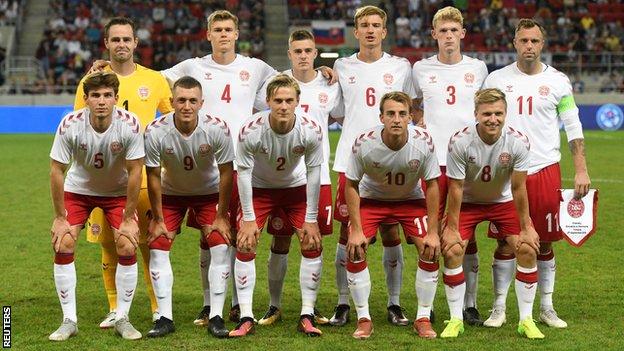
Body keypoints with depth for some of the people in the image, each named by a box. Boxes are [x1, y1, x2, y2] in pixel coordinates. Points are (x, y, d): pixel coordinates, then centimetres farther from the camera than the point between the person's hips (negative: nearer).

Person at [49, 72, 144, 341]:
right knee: (62, 245, -13)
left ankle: (122, 319, 3)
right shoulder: (70, 125, -27)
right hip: (78, 189, 1)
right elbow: (56, 171, -17)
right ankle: (69, 321, 0)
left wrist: (128, 219, -15)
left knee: (127, 247, -14)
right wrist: (60, 217, -14)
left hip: (118, 191, 0)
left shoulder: (130, 125, -28)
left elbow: (134, 172, -18)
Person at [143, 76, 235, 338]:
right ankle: (165, 318, -3)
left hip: (209, 191, 0)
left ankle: (216, 317, -5)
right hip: (171, 193, 1)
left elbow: (226, 173, -15)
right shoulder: (155, 132, -29)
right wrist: (157, 219, -10)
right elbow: (153, 176, -15)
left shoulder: (217, 129, -29)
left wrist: (221, 216, -11)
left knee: (220, 246, -13)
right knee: (157, 247, -10)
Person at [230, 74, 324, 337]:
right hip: (259, 188, -1)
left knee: (313, 245, -9)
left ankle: (307, 316, 2)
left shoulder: (311, 130, -27)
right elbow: (243, 173, -18)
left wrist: (311, 219, -12)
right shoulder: (251, 131, -30)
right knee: (244, 245, -12)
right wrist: (249, 218, -17)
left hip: (296, 187, 1)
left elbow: (313, 172, -15)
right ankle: (246, 318, -5)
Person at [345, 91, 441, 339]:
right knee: (354, 251, -17)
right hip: (371, 198, -1)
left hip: (411, 199, 1)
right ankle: (363, 319, -2)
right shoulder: (364, 143, -29)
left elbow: (432, 185, -14)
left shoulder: (423, 142, -27)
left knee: (431, 251, -14)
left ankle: (423, 319, 2)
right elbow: (351, 185, -15)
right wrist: (356, 230, -19)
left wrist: (433, 232, -15)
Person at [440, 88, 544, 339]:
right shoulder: (460, 142, -27)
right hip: (468, 202, -1)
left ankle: (526, 320, 0)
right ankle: (456, 319, -2)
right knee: (452, 250, -17)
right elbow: (456, 188, -18)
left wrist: (526, 227, -12)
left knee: (528, 249, -13)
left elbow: (518, 188, -15)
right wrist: (452, 228, -16)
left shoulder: (518, 142, -24)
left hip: (503, 201, 1)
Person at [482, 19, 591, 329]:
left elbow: (573, 128, 7)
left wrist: (581, 170, 0)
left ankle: (546, 308, 17)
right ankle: (499, 308, 9)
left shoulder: (558, 81, 4)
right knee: (506, 243, 1)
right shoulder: (496, 79, 4)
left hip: (545, 170, 0)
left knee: (545, 243, 6)